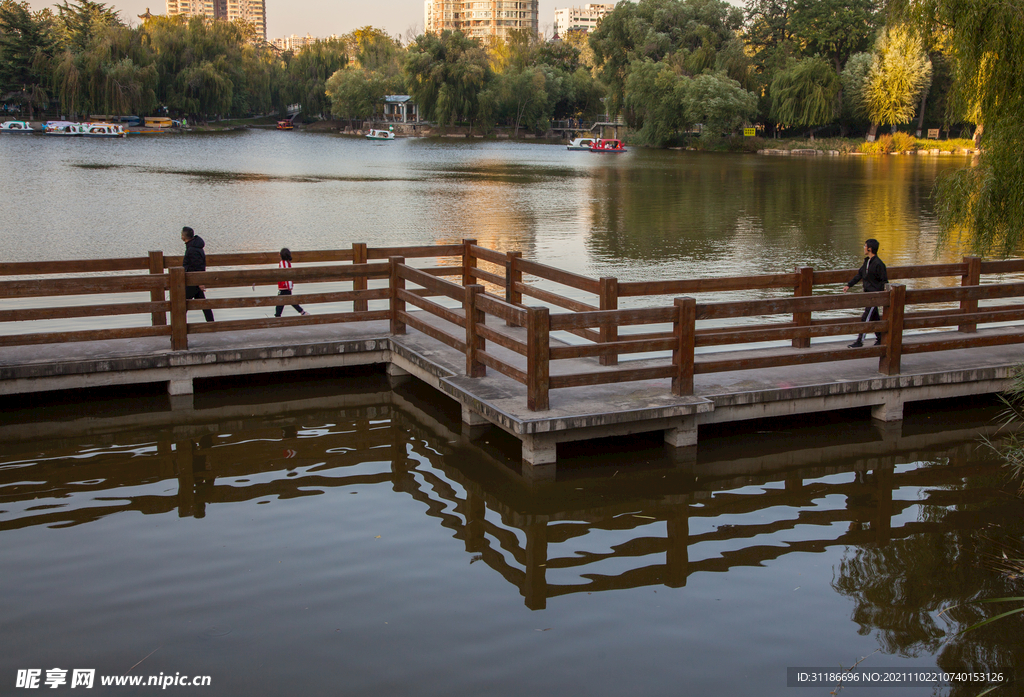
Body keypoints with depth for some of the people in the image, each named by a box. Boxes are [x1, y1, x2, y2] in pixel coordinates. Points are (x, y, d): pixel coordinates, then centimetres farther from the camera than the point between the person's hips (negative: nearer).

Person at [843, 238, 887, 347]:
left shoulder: (878, 264, -17)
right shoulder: (867, 261, 9)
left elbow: (884, 281, -14)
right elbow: (859, 275, 20)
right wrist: (849, 285, 19)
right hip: (868, 293, 9)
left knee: (865, 318, -8)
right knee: (874, 318, 15)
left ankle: (860, 341, -5)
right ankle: (880, 339, 25)